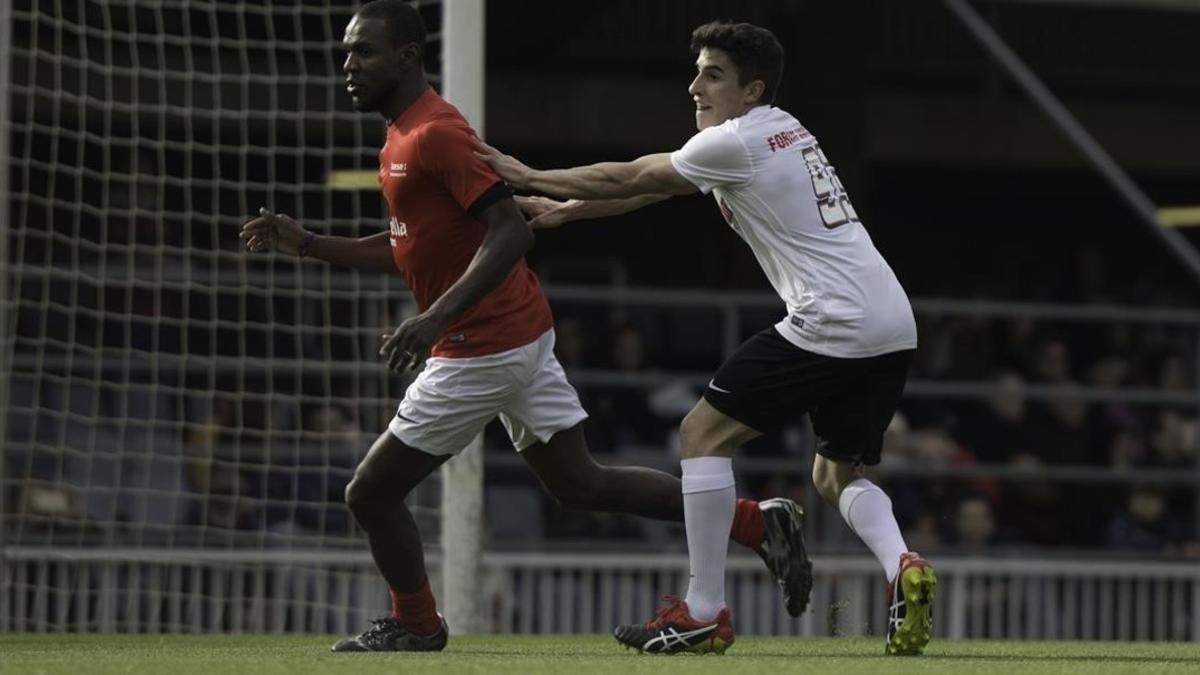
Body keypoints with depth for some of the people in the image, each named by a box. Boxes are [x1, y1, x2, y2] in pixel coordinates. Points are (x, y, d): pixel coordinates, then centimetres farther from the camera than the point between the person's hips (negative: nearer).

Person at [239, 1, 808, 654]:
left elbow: (510, 232, -26)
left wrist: (436, 318, -33)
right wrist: (306, 243, 17)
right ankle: (757, 522, 12)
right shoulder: (403, 137, 14)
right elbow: (406, 247, 24)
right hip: (523, 333, 10)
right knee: (580, 484, 13)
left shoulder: (435, 135, -18)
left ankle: (414, 625, 22)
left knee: (370, 495, 1)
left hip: (483, 349, -10)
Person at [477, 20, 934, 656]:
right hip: (893, 327, 9)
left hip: (832, 323, -9)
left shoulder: (734, 142, -7)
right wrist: (563, 210, 28)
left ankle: (704, 613, -3)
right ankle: (902, 569, -10)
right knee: (836, 476, 19)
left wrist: (529, 177, 15)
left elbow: (628, 179, 3)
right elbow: (651, 188, 27)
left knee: (704, 431, -1)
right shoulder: (779, 133, 22)